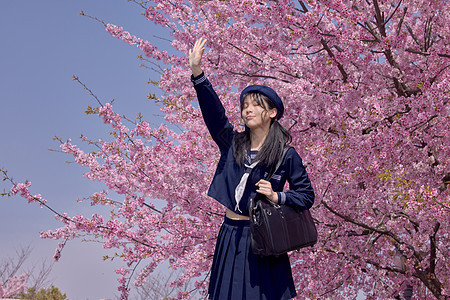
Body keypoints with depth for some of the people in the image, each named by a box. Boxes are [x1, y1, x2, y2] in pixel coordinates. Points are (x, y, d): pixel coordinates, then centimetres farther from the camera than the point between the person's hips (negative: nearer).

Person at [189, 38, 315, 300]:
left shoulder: (286, 155, -2)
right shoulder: (233, 144, 8)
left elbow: (307, 196, 2)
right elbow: (214, 113, -4)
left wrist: (277, 197, -14)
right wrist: (197, 72, -13)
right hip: (231, 236, 4)